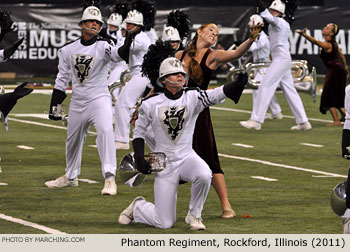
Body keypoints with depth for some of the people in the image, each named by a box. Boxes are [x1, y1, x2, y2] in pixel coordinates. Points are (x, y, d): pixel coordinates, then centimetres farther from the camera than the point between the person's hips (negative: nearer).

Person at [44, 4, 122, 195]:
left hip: (99, 99, -5)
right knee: (73, 139, 15)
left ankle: (109, 178, -26)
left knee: (105, 130, -25)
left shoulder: (103, 47, -7)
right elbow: (62, 79, 11)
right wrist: (54, 105, 10)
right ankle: (70, 177, 37)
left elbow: (117, 55, -29)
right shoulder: (68, 50, 5)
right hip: (77, 102, 5)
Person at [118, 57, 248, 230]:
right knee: (165, 223, -4)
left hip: (187, 157, 1)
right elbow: (139, 131, 7)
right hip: (164, 163, -1)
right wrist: (139, 158, -7)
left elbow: (214, 96, -25)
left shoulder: (192, 97, -6)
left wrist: (238, 84, -43)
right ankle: (137, 207, 31)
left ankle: (194, 215, -8)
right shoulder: (151, 104, -5)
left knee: (204, 175, -37)